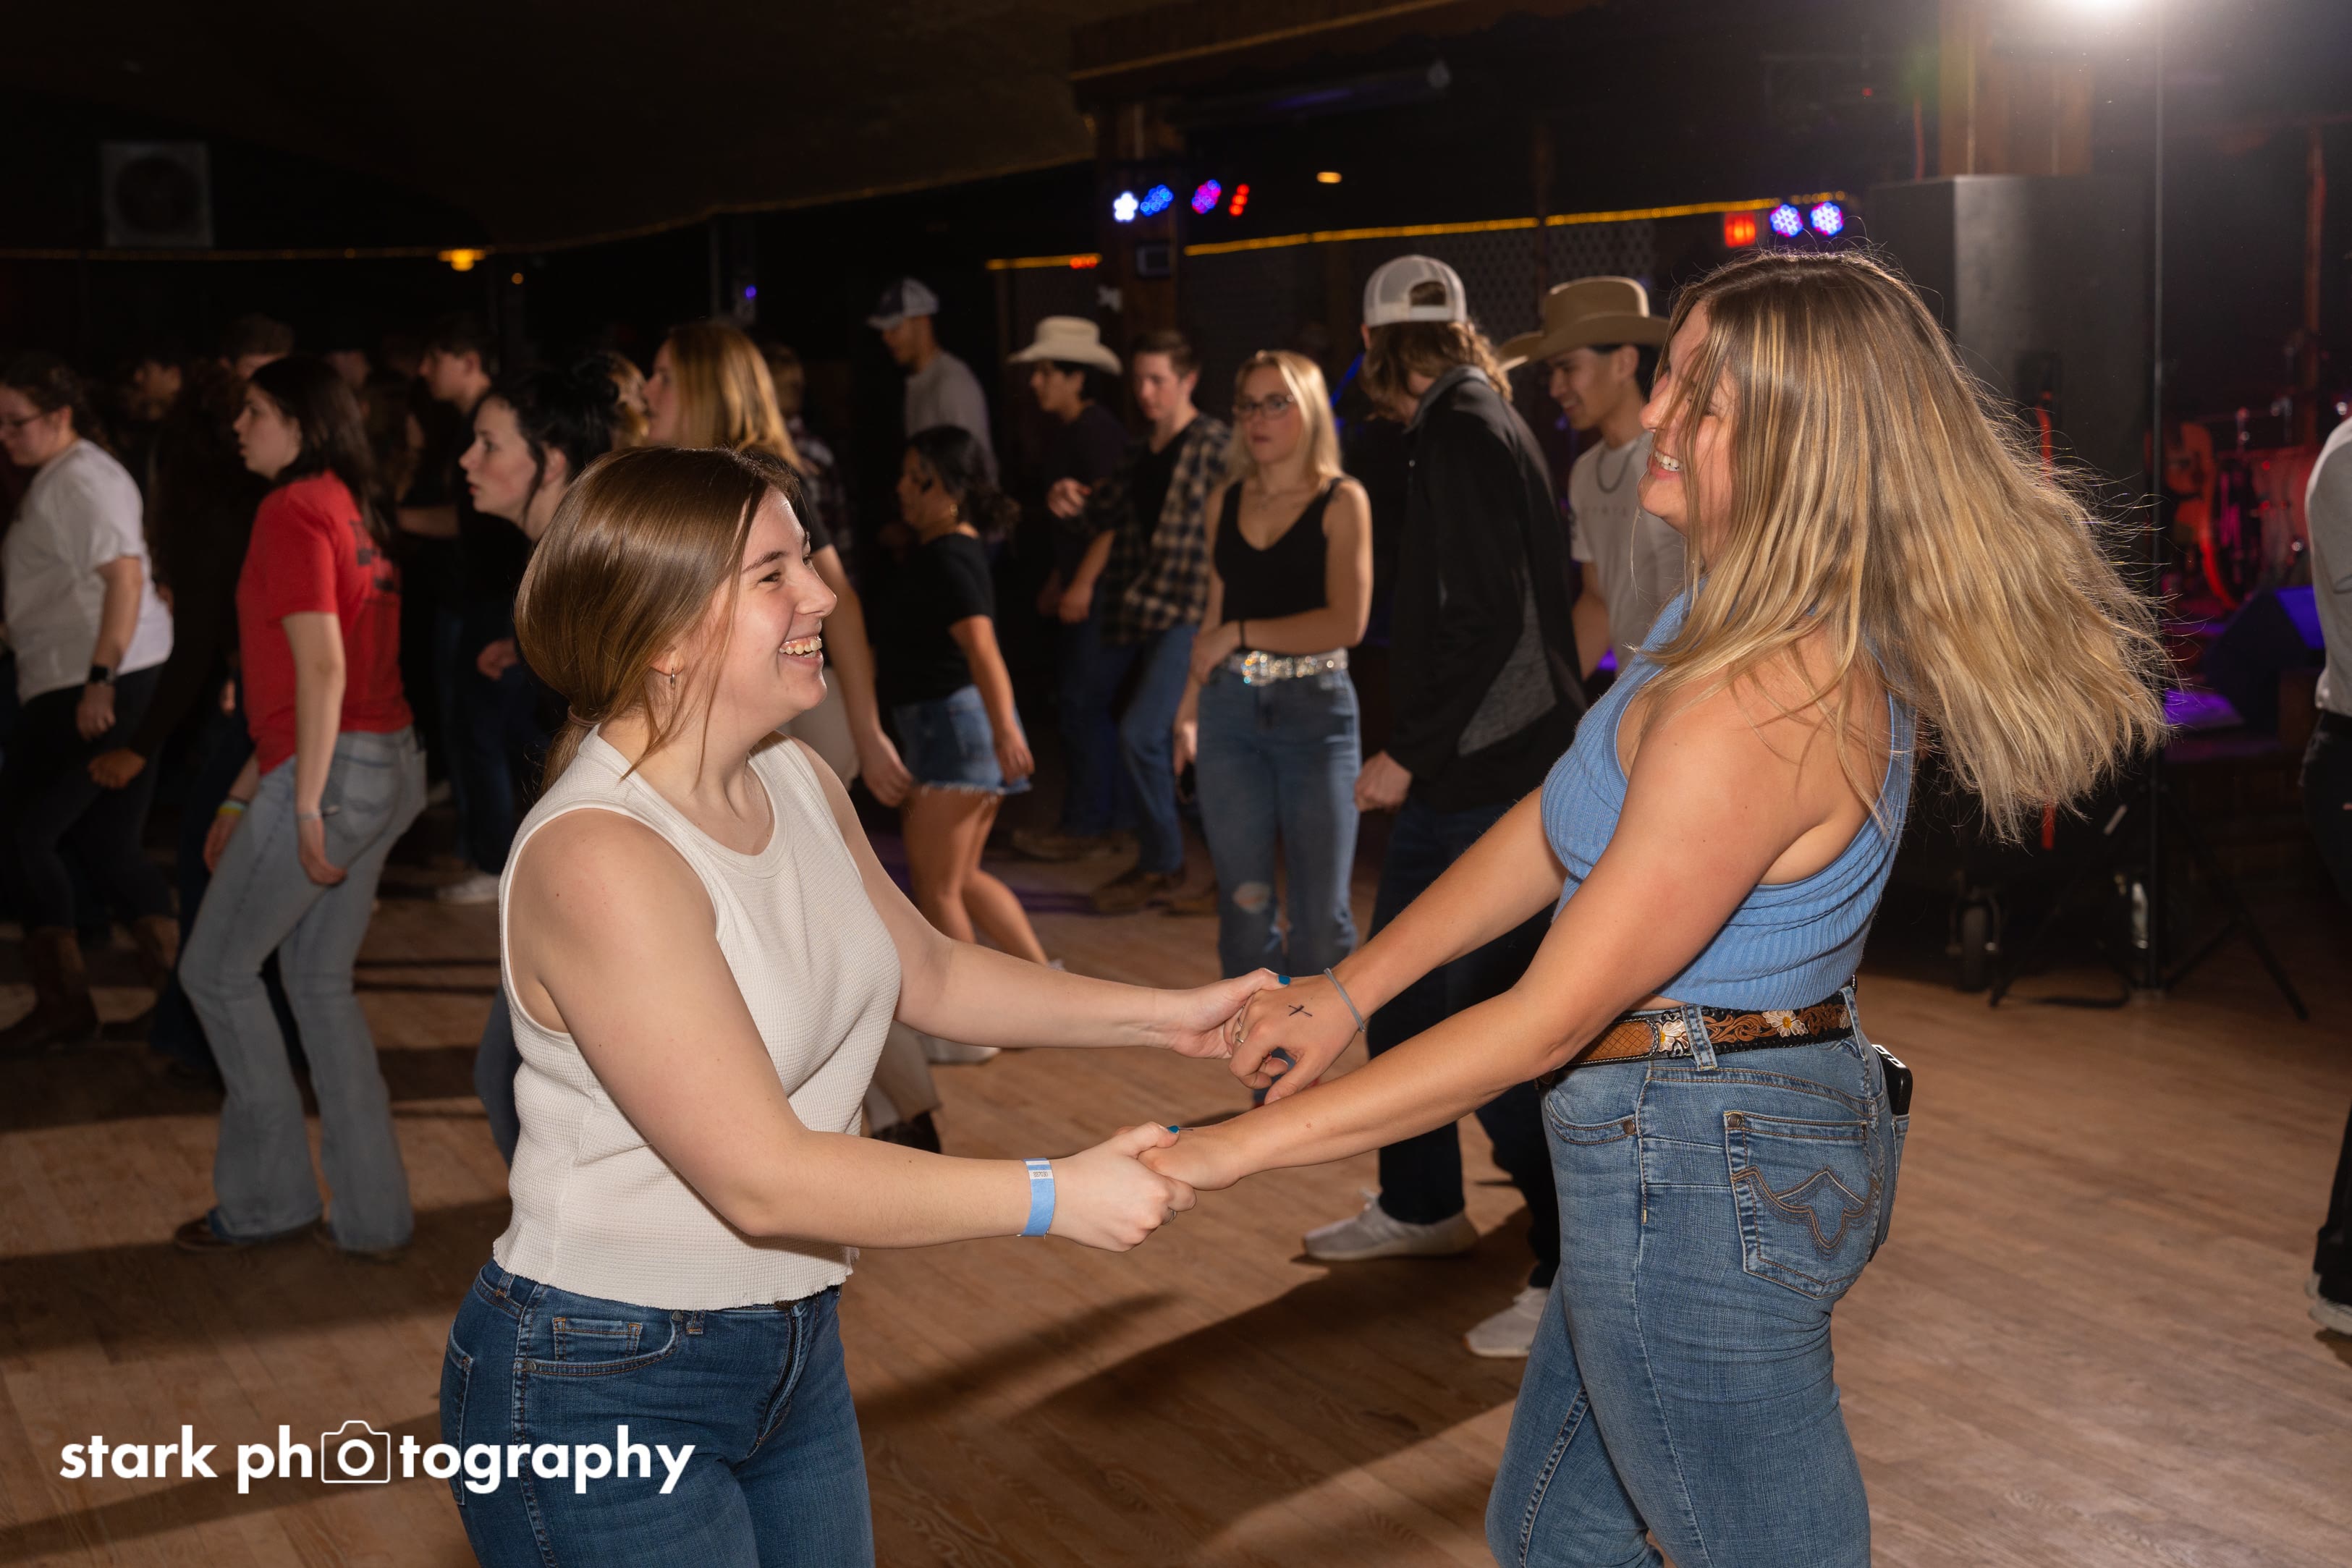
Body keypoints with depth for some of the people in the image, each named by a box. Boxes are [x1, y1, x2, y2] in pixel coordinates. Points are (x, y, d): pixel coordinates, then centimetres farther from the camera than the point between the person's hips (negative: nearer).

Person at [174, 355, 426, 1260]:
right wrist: (244, 796, 21)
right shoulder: (354, 512, 17)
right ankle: (370, 1215, 18)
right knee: (320, 981, 15)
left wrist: (305, 807, -19)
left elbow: (321, 667, -19)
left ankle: (266, 1199, 15)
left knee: (217, 971, 6)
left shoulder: (294, 512, -10)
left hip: (333, 768, -9)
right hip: (390, 766, 9)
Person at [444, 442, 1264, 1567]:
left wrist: (1163, 1014, 7)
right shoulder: (597, 858, -26)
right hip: (602, 1388, -8)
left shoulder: (799, 781, 1)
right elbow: (763, 1179, -27)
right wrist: (1053, 1198, -23)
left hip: (794, 1349, 8)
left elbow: (927, 974, 16)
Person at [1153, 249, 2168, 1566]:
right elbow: (1560, 824, 8)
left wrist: (1243, 1144, -20)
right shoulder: (1814, 628, 2)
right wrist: (1349, 987, 7)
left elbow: (1548, 1023, -25)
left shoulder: (1754, 710, -29)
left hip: (1700, 1177, -10)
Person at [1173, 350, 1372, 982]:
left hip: (1315, 710, -4)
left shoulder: (1341, 502, -2)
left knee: (1320, 915, -1)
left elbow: (1346, 623, -12)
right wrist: (1189, 707, 12)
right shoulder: (1227, 503, 11)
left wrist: (1240, 634, -10)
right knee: (1243, 906, 6)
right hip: (1230, 710, 4)